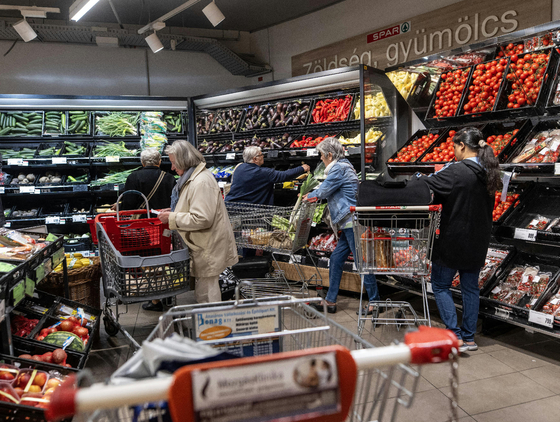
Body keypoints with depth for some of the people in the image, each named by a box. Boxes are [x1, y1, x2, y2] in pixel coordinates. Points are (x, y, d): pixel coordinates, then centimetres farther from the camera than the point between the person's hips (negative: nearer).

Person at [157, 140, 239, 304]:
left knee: (205, 295, -3)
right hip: (204, 246, 11)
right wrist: (174, 211, 13)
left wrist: (172, 218, -17)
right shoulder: (192, 177, 13)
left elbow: (201, 219, -26)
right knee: (206, 289, 19)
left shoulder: (201, 182, -21)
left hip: (209, 249, -11)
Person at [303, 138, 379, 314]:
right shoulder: (344, 166, 21)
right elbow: (328, 188, 33)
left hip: (352, 221, -11)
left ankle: (374, 302, 1)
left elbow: (323, 190, -6)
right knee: (336, 259, 11)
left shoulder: (339, 168, -10)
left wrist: (309, 196, 13)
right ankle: (330, 301, 17)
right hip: (349, 222, 11)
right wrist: (313, 195, 32)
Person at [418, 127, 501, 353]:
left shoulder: (456, 171, -19)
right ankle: (469, 337, 23)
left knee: (440, 285, 7)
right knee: (470, 287, 15)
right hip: (478, 242, 7)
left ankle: (455, 336, 1)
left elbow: (427, 185, -20)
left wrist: (418, 178, 3)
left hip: (454, 240, -7)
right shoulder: (487, 172, 5)